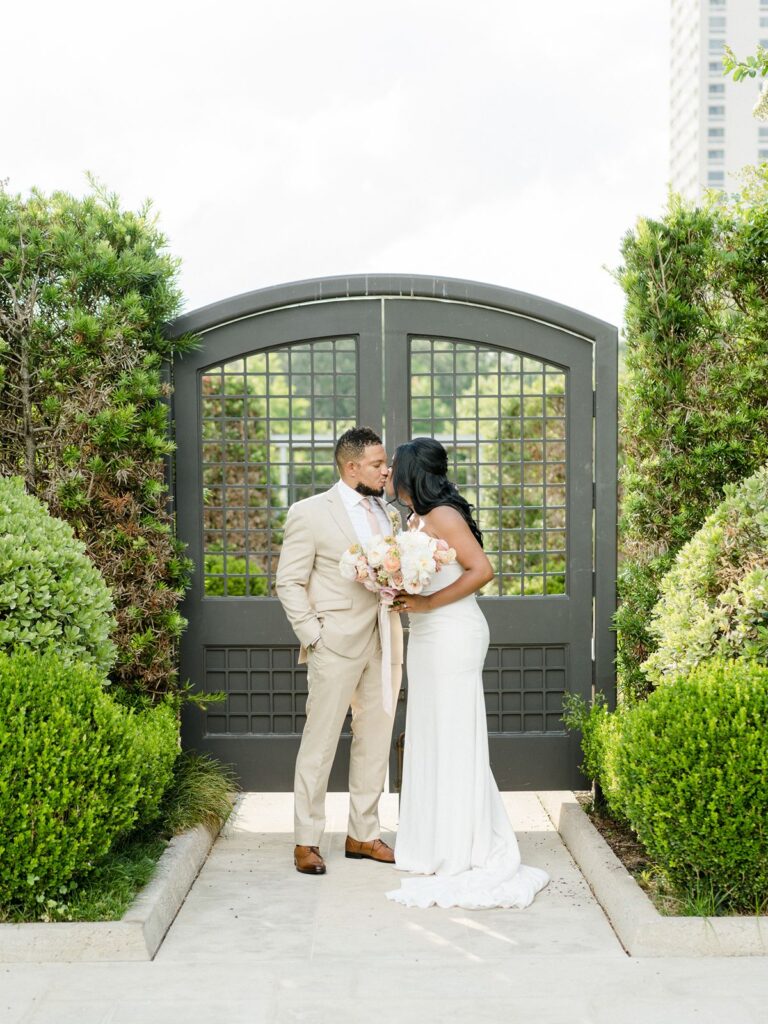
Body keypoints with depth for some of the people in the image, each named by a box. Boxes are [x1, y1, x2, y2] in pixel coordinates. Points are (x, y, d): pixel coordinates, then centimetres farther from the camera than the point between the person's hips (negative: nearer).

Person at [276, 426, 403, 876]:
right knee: (320, 742, 0)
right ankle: (307, 841, 11)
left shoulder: (390, 514, 12)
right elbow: (289, 582, -5)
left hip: (384, 644, 6)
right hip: (337, 647, -6)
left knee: (376, 740, 11)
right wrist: (313, 635, -11)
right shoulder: (311, 513, -5)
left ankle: (363, 834, 23)